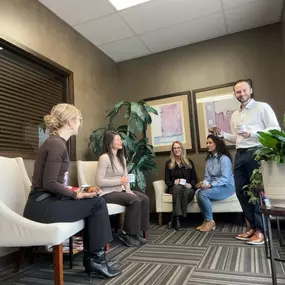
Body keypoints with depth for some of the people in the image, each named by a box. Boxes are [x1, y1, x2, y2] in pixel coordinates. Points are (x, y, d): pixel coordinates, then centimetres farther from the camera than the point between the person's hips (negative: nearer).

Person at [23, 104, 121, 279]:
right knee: (98, 203, -7)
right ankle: (96, 259, 5)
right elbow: (49, 183, -22)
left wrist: (74, 192, 5)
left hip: (47, 201, 9)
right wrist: (76, 195, -12)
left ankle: (91, 258, 10)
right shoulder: (57, 144, -17)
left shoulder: (56, 142, 12)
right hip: (42, 205, -9)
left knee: (96, 203, 3)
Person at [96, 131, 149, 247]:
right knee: (135, 200, -26)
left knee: (144, 198, -11)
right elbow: (99, 181, -19)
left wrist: (128, 190, -10)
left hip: (120, 190, 8)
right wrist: (119, 181, -19)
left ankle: (137, 232, -1)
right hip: (108, 193, -8)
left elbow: (125, 177, 9)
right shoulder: (104, 158, -13)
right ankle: (126, 233, -8)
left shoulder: (121, 158, 14)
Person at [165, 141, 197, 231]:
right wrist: (174, 182, -15)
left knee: (188, 191, -36)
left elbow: (194, 178, 13)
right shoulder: (169, 163, 13)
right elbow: (167, 181, 8)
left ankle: (174, 218, -35)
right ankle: (177, 217, -42)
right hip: (174, 188, 0)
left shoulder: (189, 162, 16)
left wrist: (190, 184, -10)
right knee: (178, 187, -37)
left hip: (188, 188, 1)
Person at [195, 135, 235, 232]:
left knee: (203, 193, -29)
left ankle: (210, 221, -11)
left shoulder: (224, 158, -12)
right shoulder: (209, 159, 11)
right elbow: (207, 177, 9)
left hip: (226, 187, -6)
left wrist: (210, 185, -29)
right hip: (213, 186, 6)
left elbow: (225, 178, -20)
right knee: (198, 192, -23)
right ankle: (206, 220, -11)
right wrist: (204, 183, -14)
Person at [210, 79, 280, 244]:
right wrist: (222, 134, 7)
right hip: (240, 155, 7)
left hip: (256, 153, -7)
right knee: (241, 192, 7)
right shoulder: (235, 115, 21)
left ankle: (261, 231, 7)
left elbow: (275, 129, -9)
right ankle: (254, 227, 19)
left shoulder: (262, 107, 1)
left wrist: (251, 133, -20)